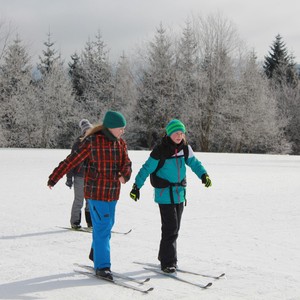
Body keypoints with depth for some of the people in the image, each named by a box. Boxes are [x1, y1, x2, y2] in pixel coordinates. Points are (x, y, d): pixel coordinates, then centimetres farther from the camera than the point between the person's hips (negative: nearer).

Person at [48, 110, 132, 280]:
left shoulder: (121, 144, 8)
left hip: (112, 193, 7)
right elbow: (71, 161, -11)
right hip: (96, 191, -7)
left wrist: (124, 175, -19)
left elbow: (127, 164, 4)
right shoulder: (92, 142, -13)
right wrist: (54, 178, -10)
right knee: (102, 227, -8)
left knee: (107, 225, 16)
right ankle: (102, 266, -2)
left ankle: (97, 254, 37)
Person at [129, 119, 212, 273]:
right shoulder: (160, 151, -14)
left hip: (179, 193, 7)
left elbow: (194, 163, 15)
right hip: (164, 194, -7)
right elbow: (146, 169, -9)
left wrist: (203, 175, -2)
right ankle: (167, 262, -2)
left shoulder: (185, 149, 3)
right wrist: (136, 187, -8)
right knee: (170, 228, -10)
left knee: (174, 228, 12)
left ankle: (165, 256, 27)